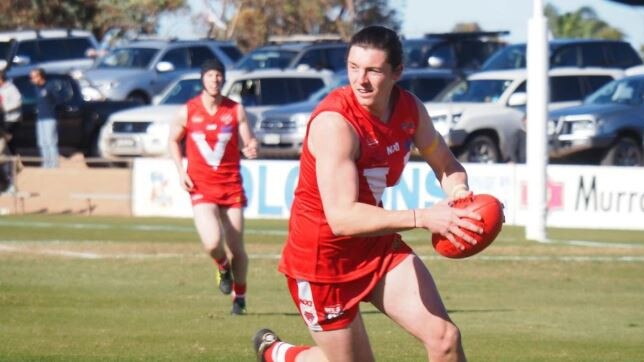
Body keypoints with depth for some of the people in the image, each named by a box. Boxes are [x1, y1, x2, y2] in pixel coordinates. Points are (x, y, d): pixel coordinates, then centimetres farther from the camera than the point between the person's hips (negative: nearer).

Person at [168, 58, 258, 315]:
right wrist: (181, 170, 0)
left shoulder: (236, 110, 0)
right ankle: (222, 268, 15)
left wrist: (251, 149, -25)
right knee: (212, 242, -21)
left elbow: (249, 141, 0)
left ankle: (239, 295, 26)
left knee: (236, 248, 3)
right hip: (201, 187, -1)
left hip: (231, 185, 1)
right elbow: (174, 141, 14)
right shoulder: (187, 111, 0)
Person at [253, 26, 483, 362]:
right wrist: (423, 217, -43)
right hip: (323, 256, -6)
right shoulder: (335, 122, -29)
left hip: (379, 245, 6)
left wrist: (458, 191, -14)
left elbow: (447, 165, 11)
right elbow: (342, 218, -36)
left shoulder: (410, 109, -6)